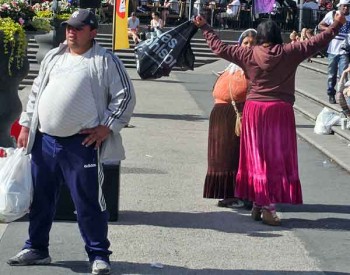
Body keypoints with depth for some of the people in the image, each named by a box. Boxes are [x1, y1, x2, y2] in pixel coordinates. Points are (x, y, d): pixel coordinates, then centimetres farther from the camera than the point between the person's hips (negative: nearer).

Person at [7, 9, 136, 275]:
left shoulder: (106, 61, -3)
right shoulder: (53, 57, 14)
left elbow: (125, 96, -5)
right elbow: (36, 93, 19)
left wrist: (107, 127, -10)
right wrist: (26, 125, 13)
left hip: (82, 144, -5)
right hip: (44, 140, 6)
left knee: (88, 201, -1)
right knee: (40, 198, 14)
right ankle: (37, 249, 28)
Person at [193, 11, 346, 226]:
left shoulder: (249, 54, 0)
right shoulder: (289, 52, -4)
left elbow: (220, 48, 6)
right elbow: (317, 42, 0)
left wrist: (204, 27, 18)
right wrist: (337, 24, 10)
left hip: (254, 109, 2)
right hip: (280, 110, -2)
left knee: (257, 157, 11)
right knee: (277, 157, 2)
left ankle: (258, 203, 17)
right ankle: (269, 208, -2)